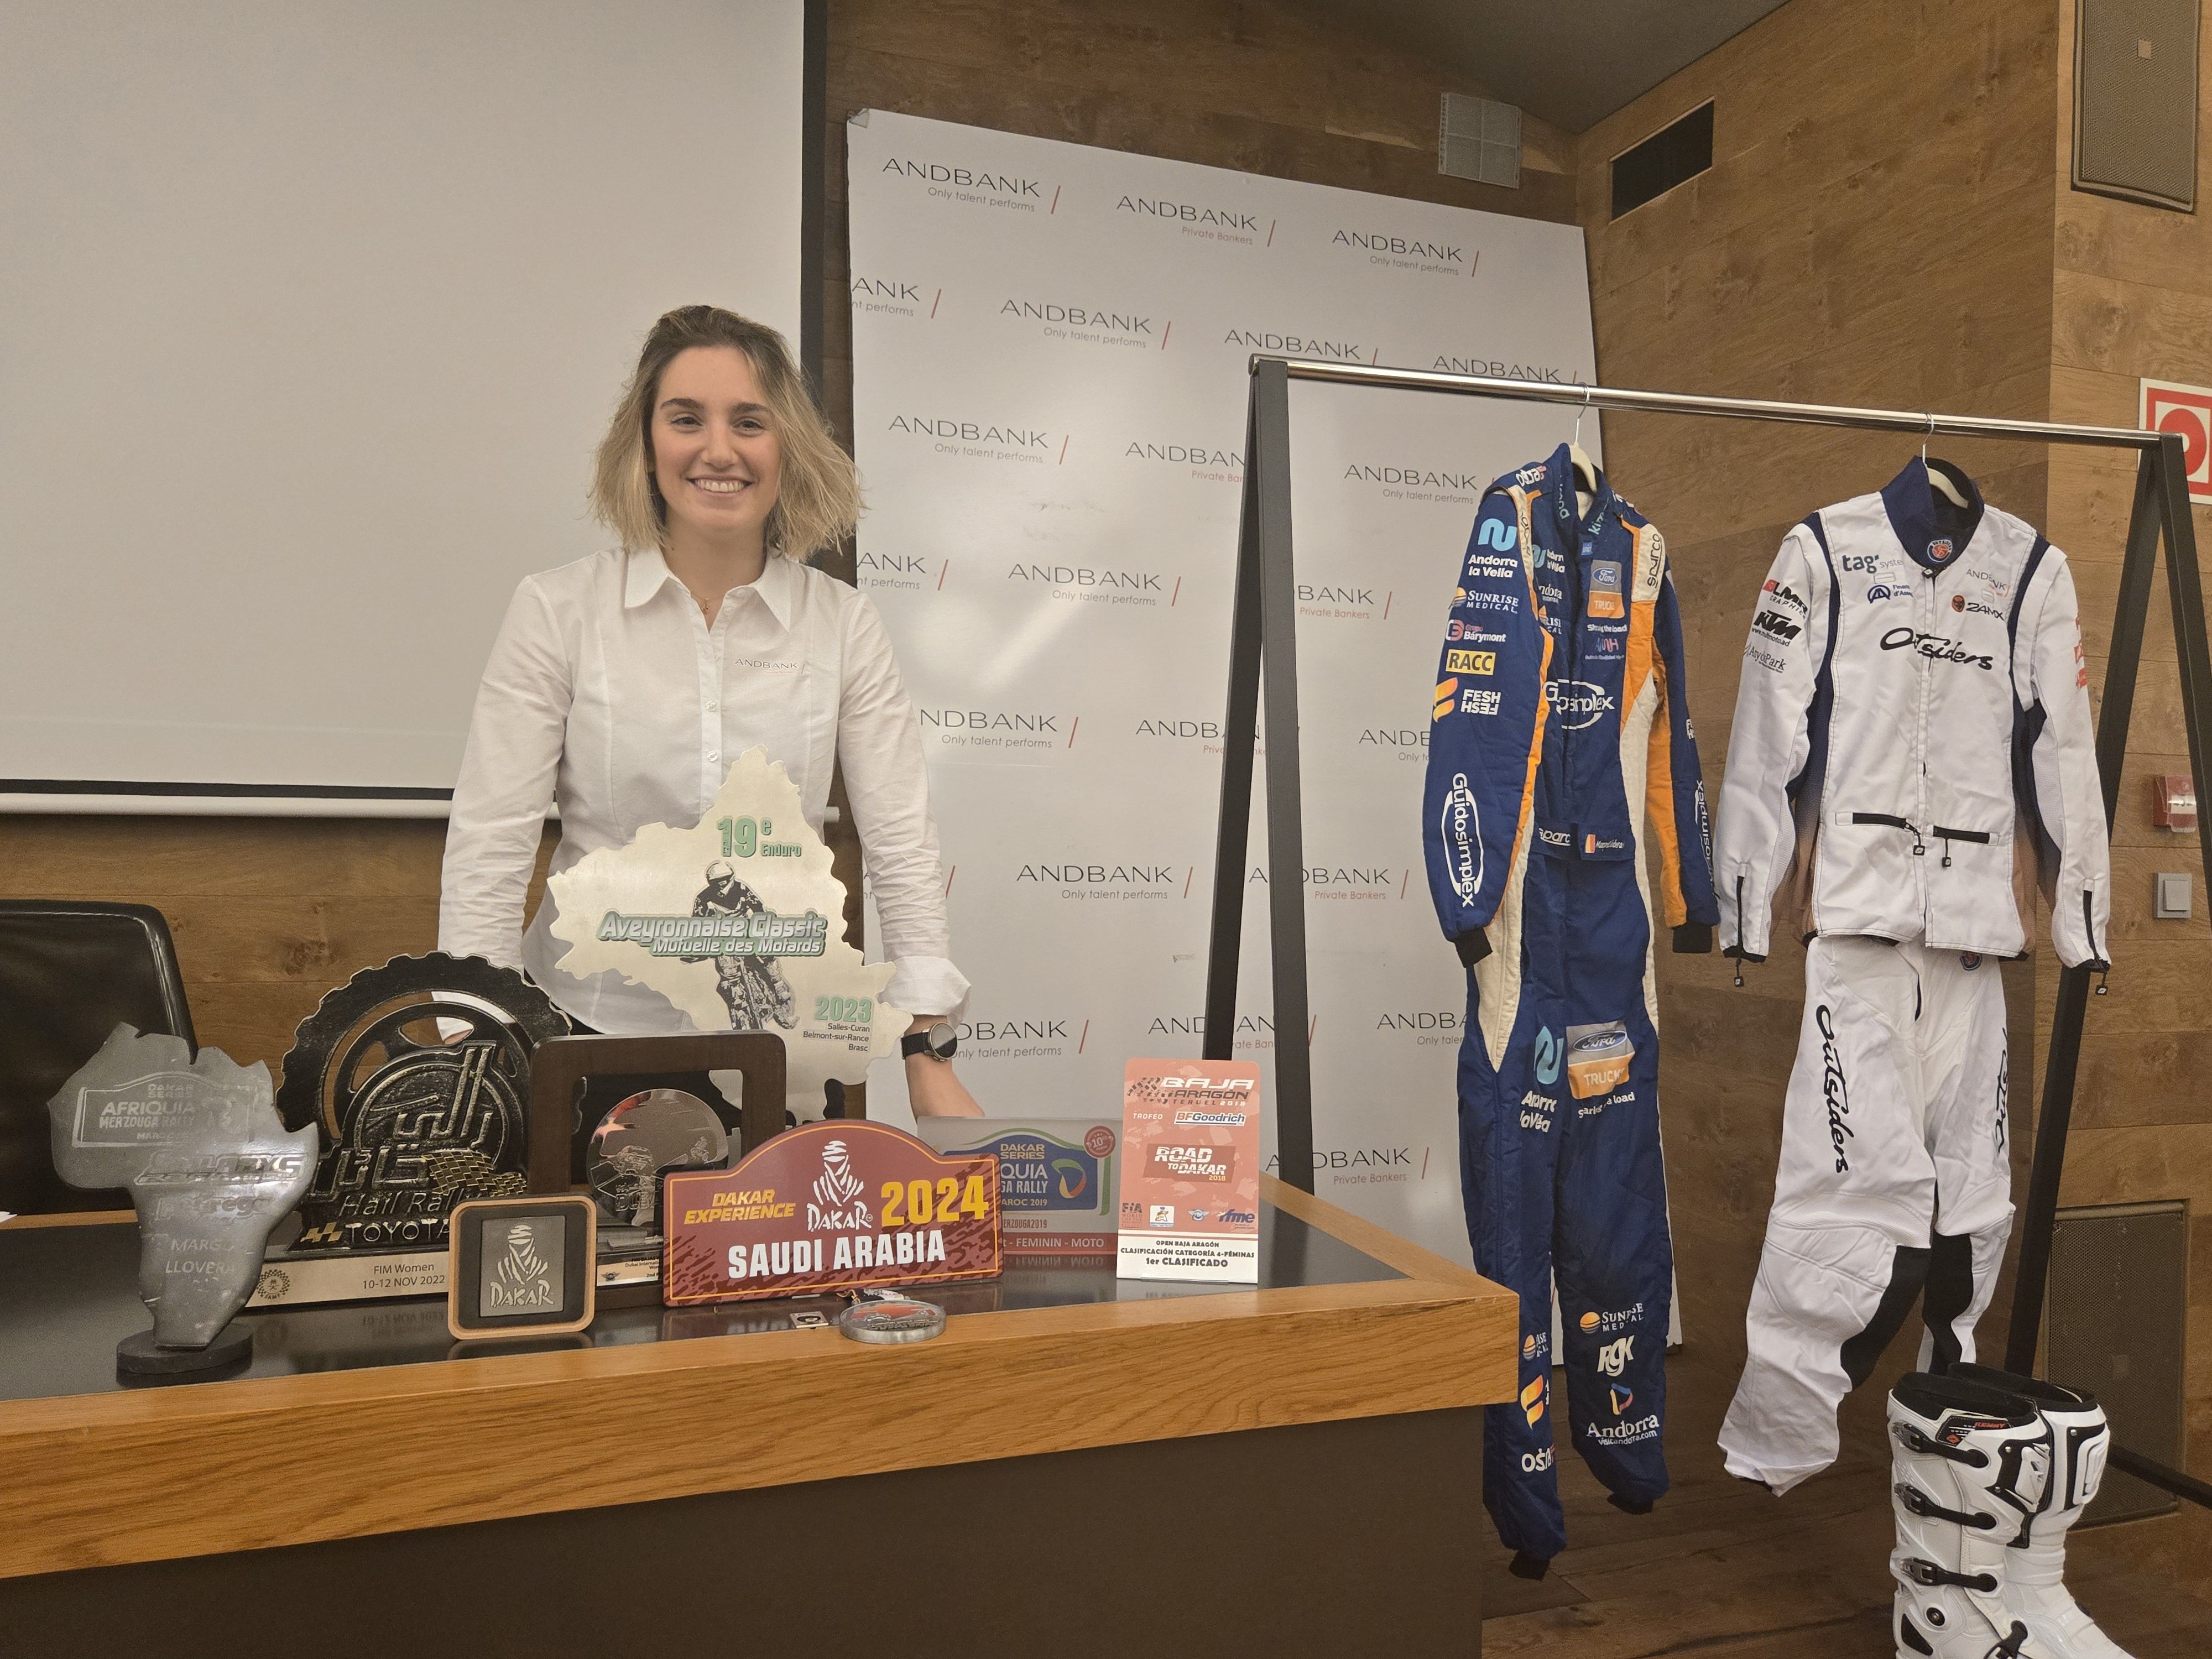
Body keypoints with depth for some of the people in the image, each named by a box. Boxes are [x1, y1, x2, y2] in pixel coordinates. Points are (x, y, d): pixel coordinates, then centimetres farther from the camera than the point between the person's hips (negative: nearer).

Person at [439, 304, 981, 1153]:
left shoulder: (844, 625, -2)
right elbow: (489, 847, -6)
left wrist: (930, 1057, -10)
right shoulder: (557, 610, -4)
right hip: (588, 1029, 0)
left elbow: (901, 843, -3)